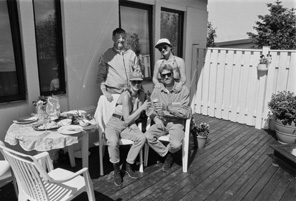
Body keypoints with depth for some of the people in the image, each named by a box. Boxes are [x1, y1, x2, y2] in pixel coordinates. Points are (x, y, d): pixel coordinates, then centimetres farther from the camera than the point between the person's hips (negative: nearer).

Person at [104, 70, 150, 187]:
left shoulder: (141, 94, 1)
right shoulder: (126, 95, -19)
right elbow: (127, 120, -20)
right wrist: (142, 108, -18)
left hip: (129, 125, 5)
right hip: (114, 124, -5)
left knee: (142, 138, -23)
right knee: (113, 141, -35)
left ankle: (128, 165, -2)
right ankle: (116, 170, -8)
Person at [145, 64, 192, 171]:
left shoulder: (183, 90, -6)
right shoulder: (156, 90, 3)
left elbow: (186, 113, -11)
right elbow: (151, 110, 6)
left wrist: (167, 108, -21)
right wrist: (156, 119, -16)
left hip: (176, 122, -3)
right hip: (161, 122, 3)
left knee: (176, 145, -29)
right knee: (147, 137, -25)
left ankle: (167, 151, 12)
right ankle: (167, 155, 1)